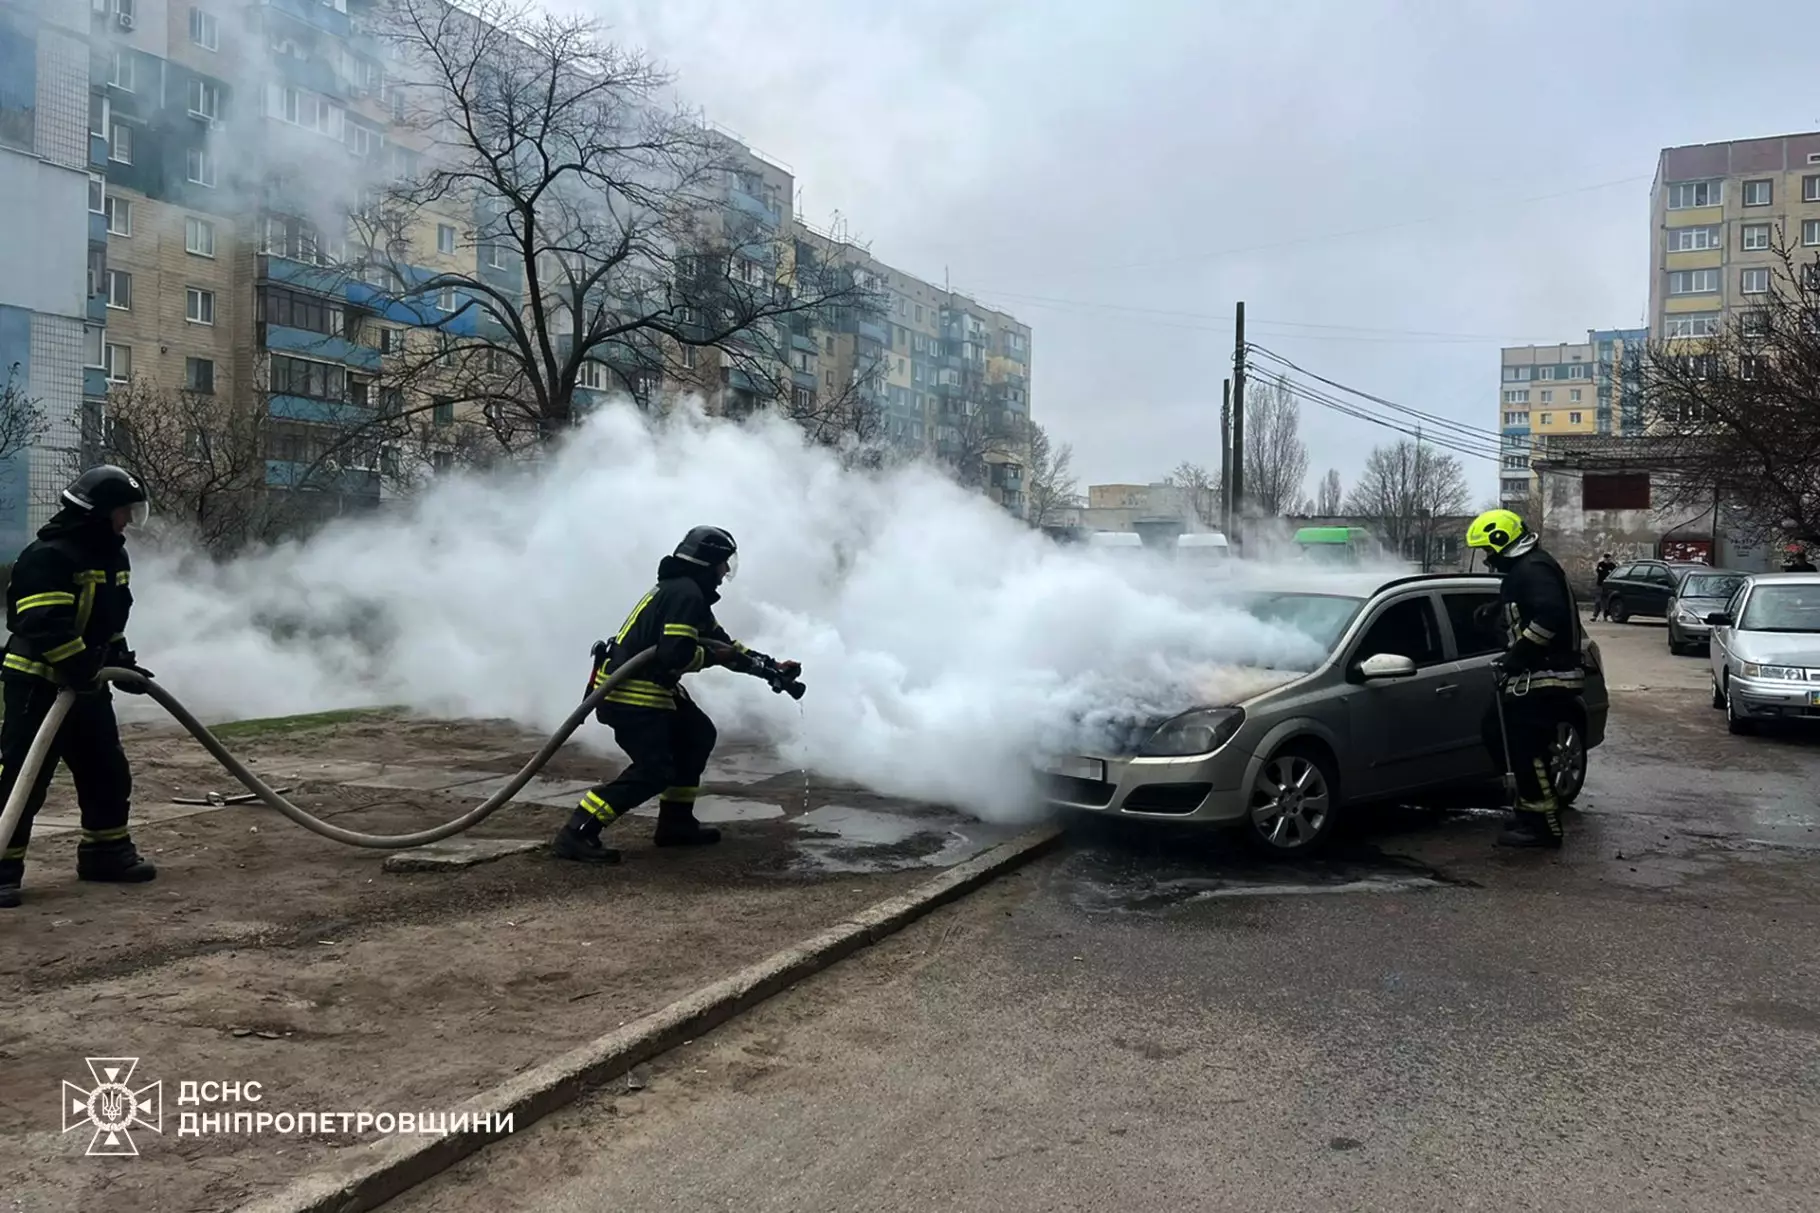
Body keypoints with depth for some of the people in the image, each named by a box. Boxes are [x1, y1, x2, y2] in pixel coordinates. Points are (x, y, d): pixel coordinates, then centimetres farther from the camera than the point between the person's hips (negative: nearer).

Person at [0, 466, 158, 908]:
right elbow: (47, 627, -28)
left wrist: (122, 662, 14)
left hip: (85, 684, 9)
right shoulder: (47, 556, -19)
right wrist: (85, 672, -28)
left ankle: (106, 851, 26)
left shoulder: (111, 555, 11)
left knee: (108, 772, 14)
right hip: (38, 685, -9)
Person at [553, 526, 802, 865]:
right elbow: (676, 654, -26)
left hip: (651, 689, 11)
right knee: (654, 771, -14)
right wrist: (712, 656, -7)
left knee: (699, 735, 18)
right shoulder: (685, 594, -16)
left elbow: (723, 644, 22)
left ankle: (676, 823, 21)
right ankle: (577, 834, -13)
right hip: (630, 691, -11)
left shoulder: (687, 592, 17)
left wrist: (772, 668, 18)